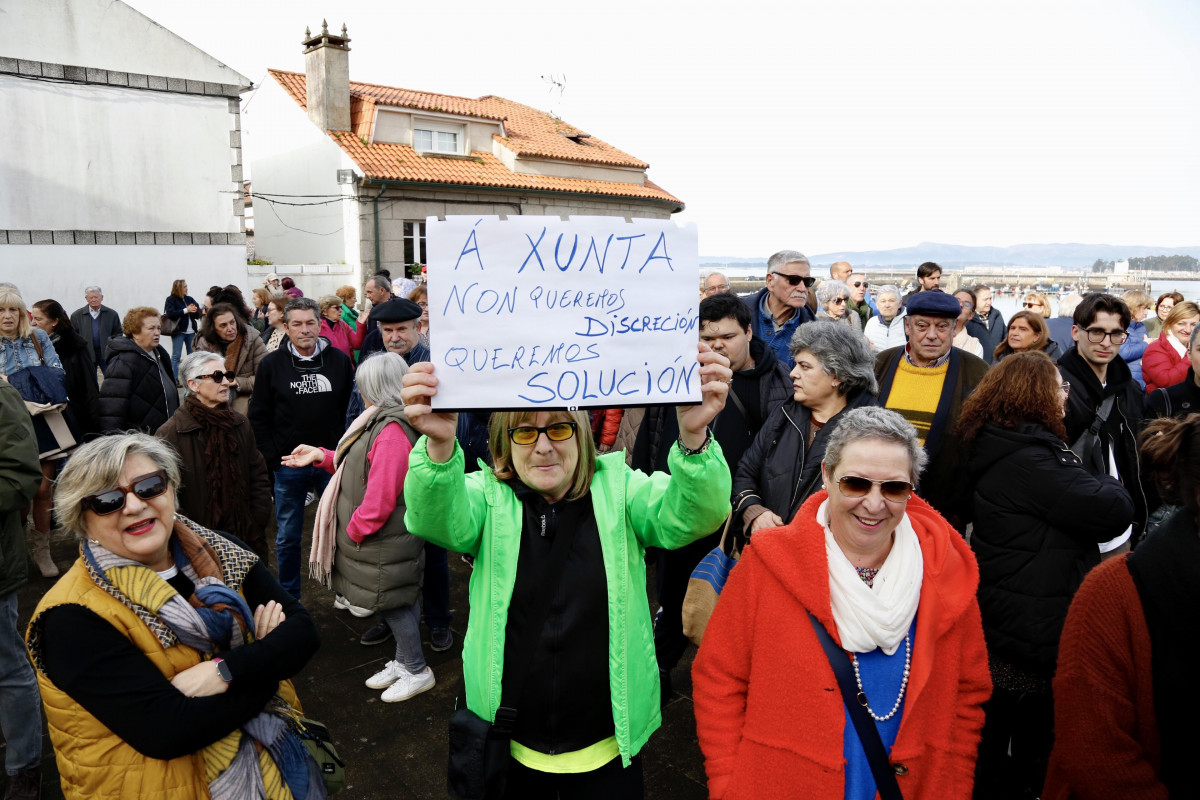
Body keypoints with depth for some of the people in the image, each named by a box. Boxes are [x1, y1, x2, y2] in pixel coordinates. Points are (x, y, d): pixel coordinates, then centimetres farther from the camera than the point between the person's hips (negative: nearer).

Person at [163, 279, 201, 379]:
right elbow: (170, 313, -15)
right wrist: (186, 310, -18)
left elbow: (198, 313, 10)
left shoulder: (189, 299, 11)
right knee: (176, 356, -3)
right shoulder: (171, 299, -2)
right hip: (178, 331, -5)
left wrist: (195, 310, -13)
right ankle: (174, 379, -2)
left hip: (191, 331, 5)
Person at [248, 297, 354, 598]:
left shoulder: (340, 360, 0)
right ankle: (289, 599, 27)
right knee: (288, 537, 12)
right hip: (288, 466, 0)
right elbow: (258, 417, 2)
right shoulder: (272, 364, -1)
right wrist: (273, 457, -5)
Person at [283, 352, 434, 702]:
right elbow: (360, 469, 16)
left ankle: (417, 671, 22)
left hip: (386, 541, -10)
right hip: (385, 538, 10)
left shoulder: (393, 431, -26)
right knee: (397, 601, 20)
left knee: (393, 602, 5)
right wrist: (321, 455, 14)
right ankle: (403, 661, 37)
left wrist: (355, 529, -15)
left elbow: (381, 496, -27)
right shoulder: (382, 422, 8)